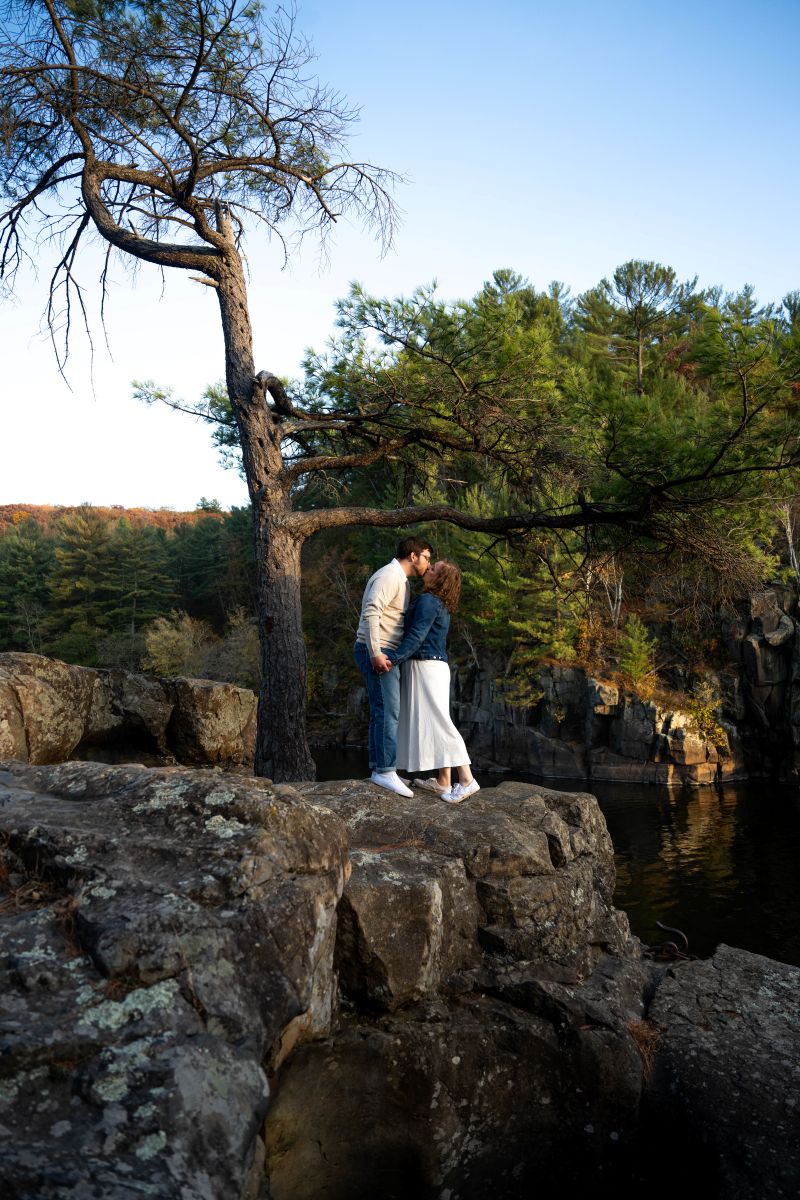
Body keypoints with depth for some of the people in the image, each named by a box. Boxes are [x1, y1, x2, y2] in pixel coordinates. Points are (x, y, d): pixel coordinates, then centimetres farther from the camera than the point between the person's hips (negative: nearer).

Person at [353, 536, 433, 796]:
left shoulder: (402, 580, 20)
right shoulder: (389, 576, -13)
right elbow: (371, 613, -24)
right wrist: (376, 653, -28)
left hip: (384, 654, 10)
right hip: (375, 652, -10)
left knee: (382, 712, 10)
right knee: (388, 711, -12)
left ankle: (379, 769, 14)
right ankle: (386, 771, -11)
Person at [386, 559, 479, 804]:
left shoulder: (427, 601, -13)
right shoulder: (440, 605, 16)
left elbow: (416, 636, -22)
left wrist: (394, 658, -28)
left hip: (426, 667, -10)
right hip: (434, 666, 10)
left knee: (437, 721, -11)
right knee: (431, 722, 9)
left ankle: (466, 779, -13)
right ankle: (443, 782, 9)